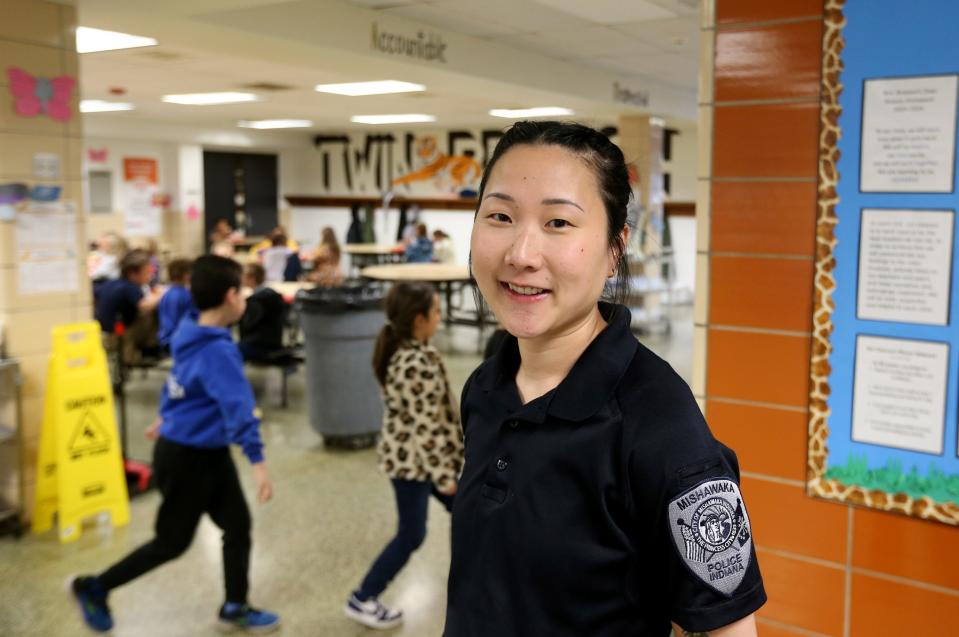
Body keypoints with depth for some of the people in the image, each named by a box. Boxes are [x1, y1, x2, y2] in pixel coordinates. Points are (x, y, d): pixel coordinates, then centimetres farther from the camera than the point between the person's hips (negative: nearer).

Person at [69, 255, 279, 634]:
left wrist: (165, 420, 36)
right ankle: (94, 589, 27)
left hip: (211, 453, 9)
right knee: (172, 543, 9)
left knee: (238, 525, 12)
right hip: (187, 457, -9)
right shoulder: (218, 350, -28)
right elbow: (238, 406, -37)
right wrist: (257, 460, -43)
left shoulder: (194, 339, 3)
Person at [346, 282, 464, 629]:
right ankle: (362, 600, 16)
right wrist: (443, 472, -18)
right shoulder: (417, 365, -28)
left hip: (408, 453, 10)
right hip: (413, 458, -10)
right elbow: (425, 426, -25)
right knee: (411, 535, 4)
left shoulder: (403, 350, 2)